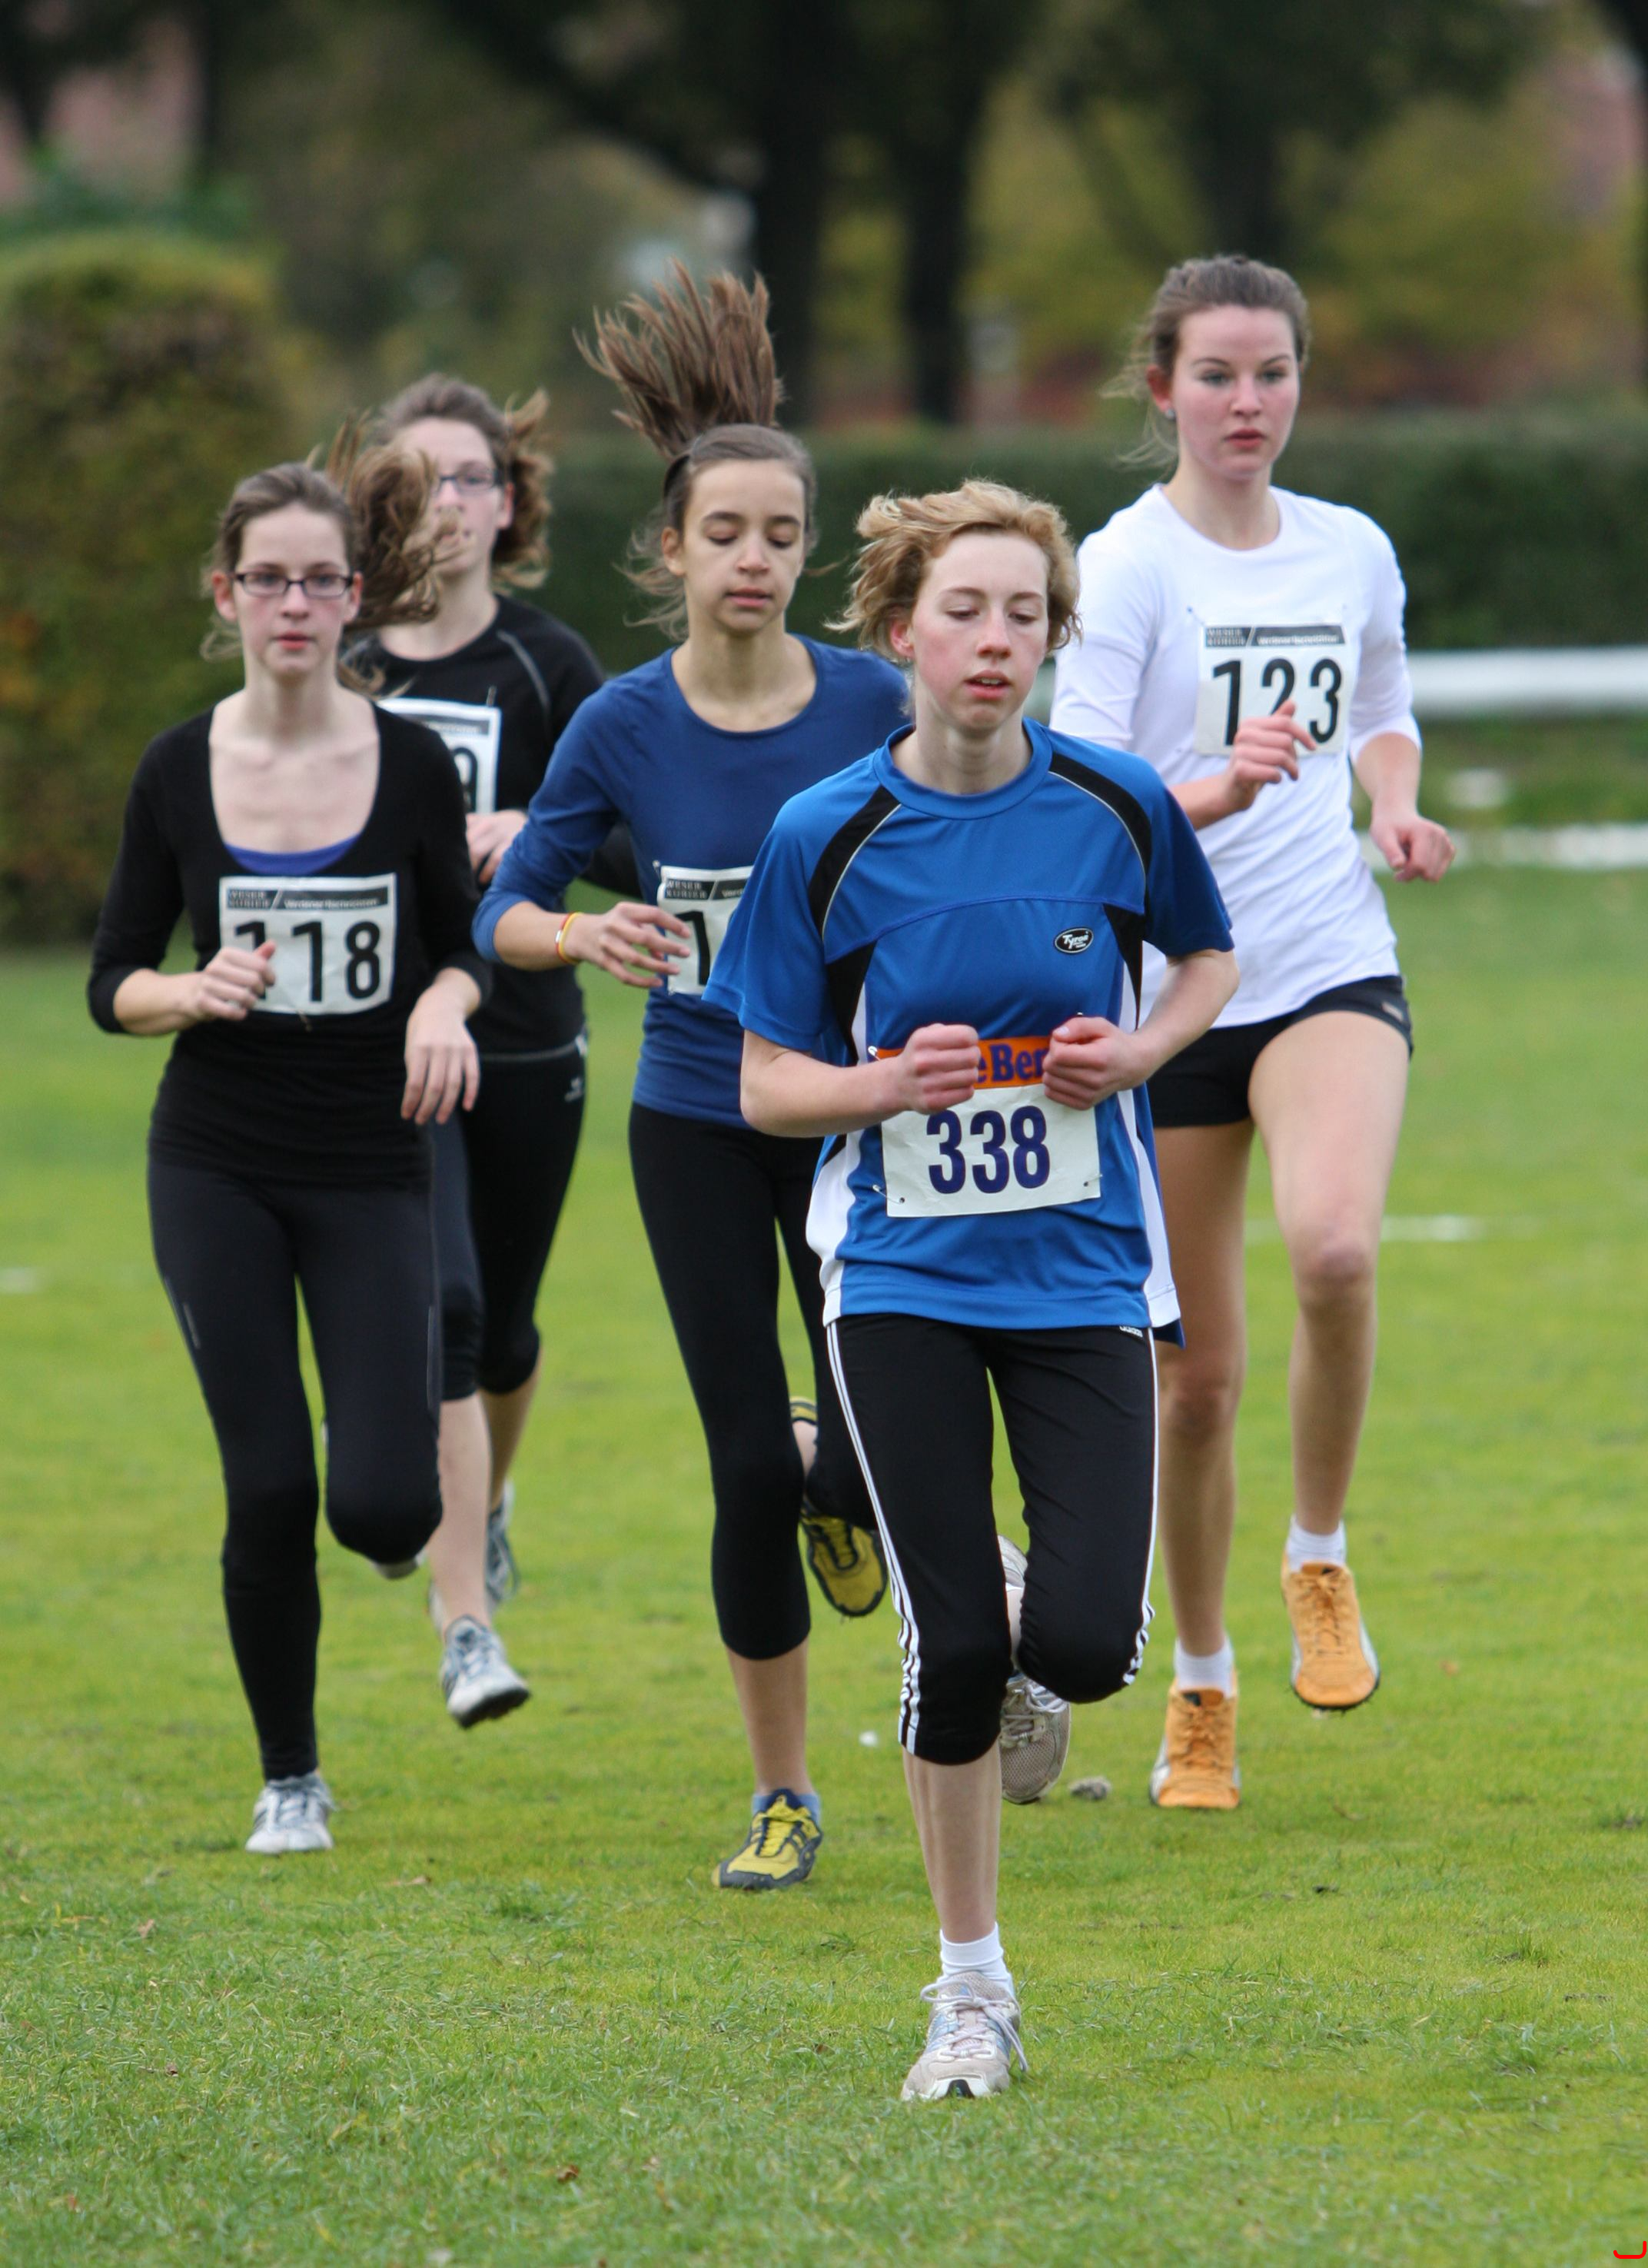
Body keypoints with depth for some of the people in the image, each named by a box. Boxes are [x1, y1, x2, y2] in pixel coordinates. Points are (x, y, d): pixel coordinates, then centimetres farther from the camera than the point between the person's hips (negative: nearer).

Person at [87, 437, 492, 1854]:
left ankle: (414, 1487, 28)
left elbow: (461, 944, 8)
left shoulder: (411, 765, -3)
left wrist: (443, 1003, -14)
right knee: (270, 1489, -5)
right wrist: (195, 991, -17)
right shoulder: (181, 772, -1)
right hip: (217, 1169, 0)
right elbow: (114, 981, 4)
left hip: (373, 1170, 0)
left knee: (381, 1505, -11)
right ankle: (289, 1778, 14)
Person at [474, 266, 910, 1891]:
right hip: (695, 1127, 0)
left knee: (876, 1455, -10)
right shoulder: (624, 725, -8)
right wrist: (586, 935, -21)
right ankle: (782, 1797, 13)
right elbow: (505, 910, -1)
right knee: (749, 1468, -4)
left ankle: (834, 1483, 31)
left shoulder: (871, 703, -8)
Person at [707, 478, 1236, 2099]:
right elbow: (768, 1084, 1)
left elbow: (1207, 961, 15)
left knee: (1083, 1643, -12)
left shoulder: (1115, 807, -4)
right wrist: (884, 1086, -19)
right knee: (952, 1647, -4)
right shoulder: (828, 838, -6)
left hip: (1083, 1270, 1)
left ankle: (1030, 1636, 28)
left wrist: (1140, 1051, -5)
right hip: (903, 1281, -1)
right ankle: (972, 1990, 13)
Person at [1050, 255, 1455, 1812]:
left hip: (1331, 968, 2)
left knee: (1335, 1247, -28)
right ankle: (1201, 1687, 24)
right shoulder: (1128, 566, -8)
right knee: (1195, 1377, 4)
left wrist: (1392, 805, 5)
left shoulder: (1353, 554, 7)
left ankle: (1320, 1562, -4)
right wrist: (1225, 789, -34)